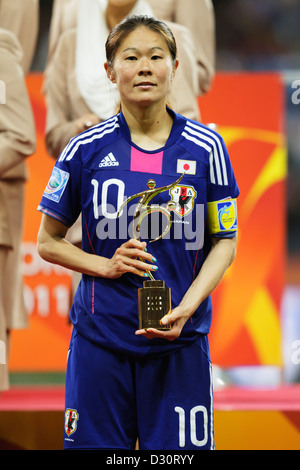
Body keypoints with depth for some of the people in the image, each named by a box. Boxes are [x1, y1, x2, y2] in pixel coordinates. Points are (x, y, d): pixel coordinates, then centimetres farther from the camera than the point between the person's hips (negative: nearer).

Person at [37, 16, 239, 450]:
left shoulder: (205, 147, 0)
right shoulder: (87, 150, 0)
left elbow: (225, 242, 5)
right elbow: (48, 242, 9)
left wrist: (185, 309, -10)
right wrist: (105, 265, -10)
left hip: (180, 340, 0)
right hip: (100, 337, 0)